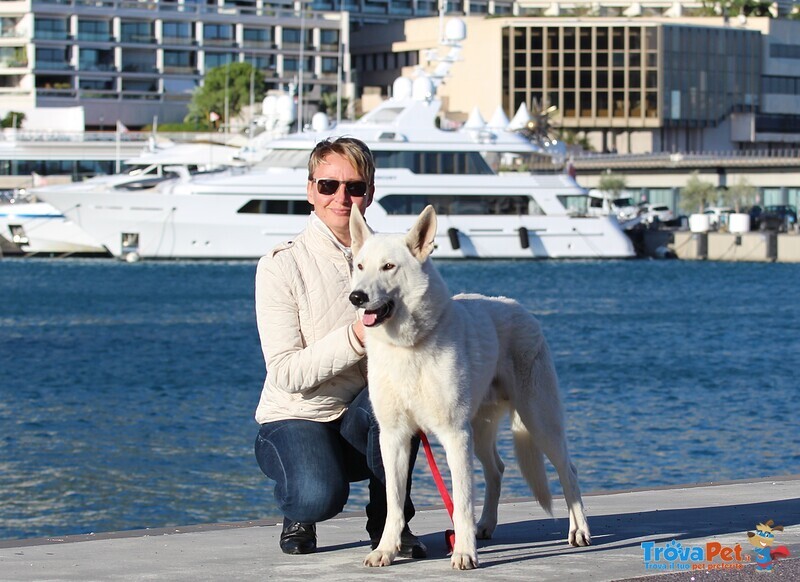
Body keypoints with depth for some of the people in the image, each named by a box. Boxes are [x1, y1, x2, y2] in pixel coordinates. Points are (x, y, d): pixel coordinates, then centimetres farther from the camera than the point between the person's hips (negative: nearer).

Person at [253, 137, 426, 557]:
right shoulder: (282, 265, -8)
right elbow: (287, 374, -15)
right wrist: (355, 337, -28)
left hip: (364, 424, 4)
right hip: (296, 419, -3)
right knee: (318, 497, -35)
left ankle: (390, 521, -11)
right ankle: (300, 513, 5)